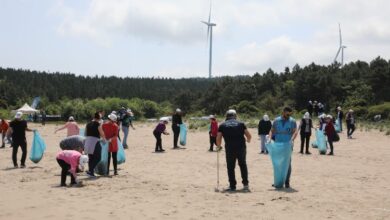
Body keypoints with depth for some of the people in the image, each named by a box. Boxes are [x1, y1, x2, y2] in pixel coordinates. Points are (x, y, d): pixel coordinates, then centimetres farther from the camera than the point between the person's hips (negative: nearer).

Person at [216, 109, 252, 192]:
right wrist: (248, 140, 28)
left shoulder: (222, 125, 8)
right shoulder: (240, 124, 8)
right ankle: (245, 184, 17)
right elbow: (249, 136, 6)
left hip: (229, 149, -1)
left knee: (230, 167, 9)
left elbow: (218, 138, 0)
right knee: (243, 165, 18)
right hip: (241, 148, 1)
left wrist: (219, 146, 18)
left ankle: (232, 186, 9)